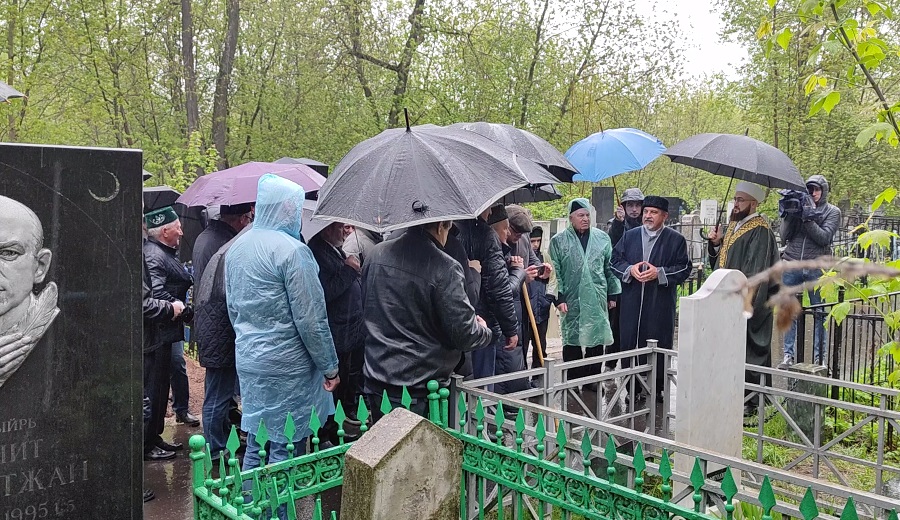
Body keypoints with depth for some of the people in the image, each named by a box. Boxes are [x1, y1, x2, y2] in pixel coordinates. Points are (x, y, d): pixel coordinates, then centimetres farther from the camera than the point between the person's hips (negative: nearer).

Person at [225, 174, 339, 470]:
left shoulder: (236, 248, 10)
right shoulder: (292, 251, -16)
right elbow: (311, 319, -16)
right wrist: (330, 367, -7)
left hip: (247, 361, 8)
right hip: (286, 367, -8)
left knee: (254, 446, 16)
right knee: (284, 450, 1)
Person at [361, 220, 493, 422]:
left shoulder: (376, 254, 2)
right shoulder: (445, 268, -19)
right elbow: (464, 335, -17)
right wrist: (485, 332, 5)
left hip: (375, 382, 6)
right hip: (420, 389, -6)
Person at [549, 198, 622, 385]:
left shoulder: (602, 238, 9)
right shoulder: (558, 241, 1)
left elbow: (610, 268, 12)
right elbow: (555, 272, -1)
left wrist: (612, 294, 10)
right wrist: (559, 297, -7)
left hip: (597, 300, 2)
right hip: (572, 301, -2)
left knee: (597, 340, 7)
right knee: (572, 341, 3)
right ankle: (573, 382, 14)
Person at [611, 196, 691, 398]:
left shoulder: (676, 239, 3)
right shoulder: (629, 236, 10)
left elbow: (684, 268, -1)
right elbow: (615, 259, 10)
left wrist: (659, 273, -14)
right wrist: (630, 269, -9)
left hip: (660, 303, -2)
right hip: (631, 301, 2)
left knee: (659, 346, 1)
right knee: (629, 343, 4)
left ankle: (657, 388, 12)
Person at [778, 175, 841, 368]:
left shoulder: (832, 212, 7)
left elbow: (824, 238, -8)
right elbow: (784, 237, 5)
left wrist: (807, 218, -15)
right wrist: (790, 215, -7)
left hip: (817, 268, -2)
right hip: (792, 266, 2)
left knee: (819, 313, 2)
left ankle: (820, 357, 9)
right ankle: (789, 354, 10)